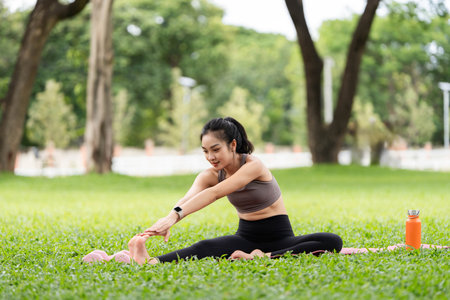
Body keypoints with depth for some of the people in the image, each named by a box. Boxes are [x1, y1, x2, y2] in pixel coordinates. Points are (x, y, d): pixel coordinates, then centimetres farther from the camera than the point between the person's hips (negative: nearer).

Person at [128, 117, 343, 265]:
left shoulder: (253, 166, -19)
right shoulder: (210, 175, -3)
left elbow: (214, 194, -33)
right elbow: (188, 198, -24)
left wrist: (176, 216, -45)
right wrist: (166, 221, -47)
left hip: (279, 238, -3)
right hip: (246, 237, 3)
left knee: (332, 242, -32)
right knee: (204, 248, -31)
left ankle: (266, 257, -39)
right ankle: (151, 262, -51)